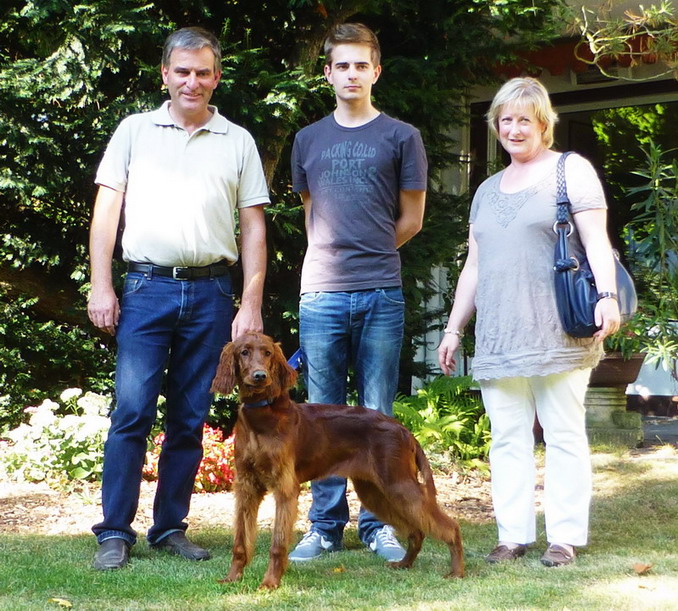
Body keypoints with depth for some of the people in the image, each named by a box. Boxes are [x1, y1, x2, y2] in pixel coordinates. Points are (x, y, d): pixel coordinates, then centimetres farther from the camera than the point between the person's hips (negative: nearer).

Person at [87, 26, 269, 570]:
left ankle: (171, 527, 16)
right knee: (132, 412, -7)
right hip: (146, 286, -1)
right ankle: (115, 532, -2)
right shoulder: (135, 130, 9)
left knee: (190, 419, 6)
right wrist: (101, 287, -4)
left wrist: (251, 303, 1)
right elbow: (106, 209, 6)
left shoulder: (237, 141, 11)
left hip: (210, 291, 2)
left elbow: (253, 226, 9)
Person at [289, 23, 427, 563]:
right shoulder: (309, 140, 15)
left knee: (378, 416, 2)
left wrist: (369, 254, 9)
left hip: (381, 294, -2)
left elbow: (411, 219, 10)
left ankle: (379, 524, 9)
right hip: (321, 293, 2)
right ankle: (326, 525, 10)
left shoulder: (400, 137, 7)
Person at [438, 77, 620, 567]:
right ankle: (514, 535, 8)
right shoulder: (488, 190, 22)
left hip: (556, 336, -6)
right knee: (507, 437, 4)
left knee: (563, 433, -3)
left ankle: (566, 537, 1)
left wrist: (606, 295, -22)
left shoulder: (571, 170, 4)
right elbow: (474, 266, 24)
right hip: (499, 338, 6)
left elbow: (596, 239, -7)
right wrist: (454, 329, 19)